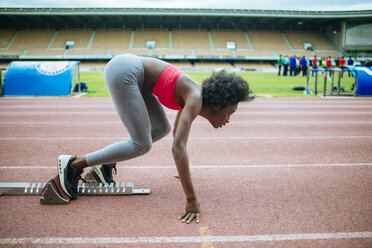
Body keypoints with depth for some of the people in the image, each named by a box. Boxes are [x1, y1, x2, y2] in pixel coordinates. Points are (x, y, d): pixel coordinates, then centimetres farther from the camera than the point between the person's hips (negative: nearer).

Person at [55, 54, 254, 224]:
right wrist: (191, 200, -31)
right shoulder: (195, 100, -17)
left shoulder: (193, 98, 9)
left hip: (130, 70, 10)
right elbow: (178, 147, -31)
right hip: (122, 70, -10)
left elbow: (177, 133, 28)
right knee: (141, 144, -7)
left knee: (161, 129, 15)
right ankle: (75, 163, -3)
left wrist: (184, 172, 38)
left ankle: (107, 162, 15)